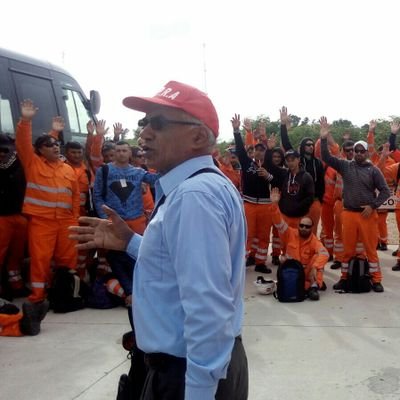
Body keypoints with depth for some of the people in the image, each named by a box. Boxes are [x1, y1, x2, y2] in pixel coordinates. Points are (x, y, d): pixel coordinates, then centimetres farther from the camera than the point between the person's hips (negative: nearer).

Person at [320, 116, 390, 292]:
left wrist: (373, 206, -10)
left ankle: (376, 280, 12)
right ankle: (344, 278, 20)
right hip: (349, 213, 1)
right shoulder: (345, 166, 4)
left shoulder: (373, 170, 0)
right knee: (348, 248, 9)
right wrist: (324, 138, -16)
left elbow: (385, 191, 1)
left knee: (371, 248, 4)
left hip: (368, 214, -1)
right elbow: (326, 157, -3)